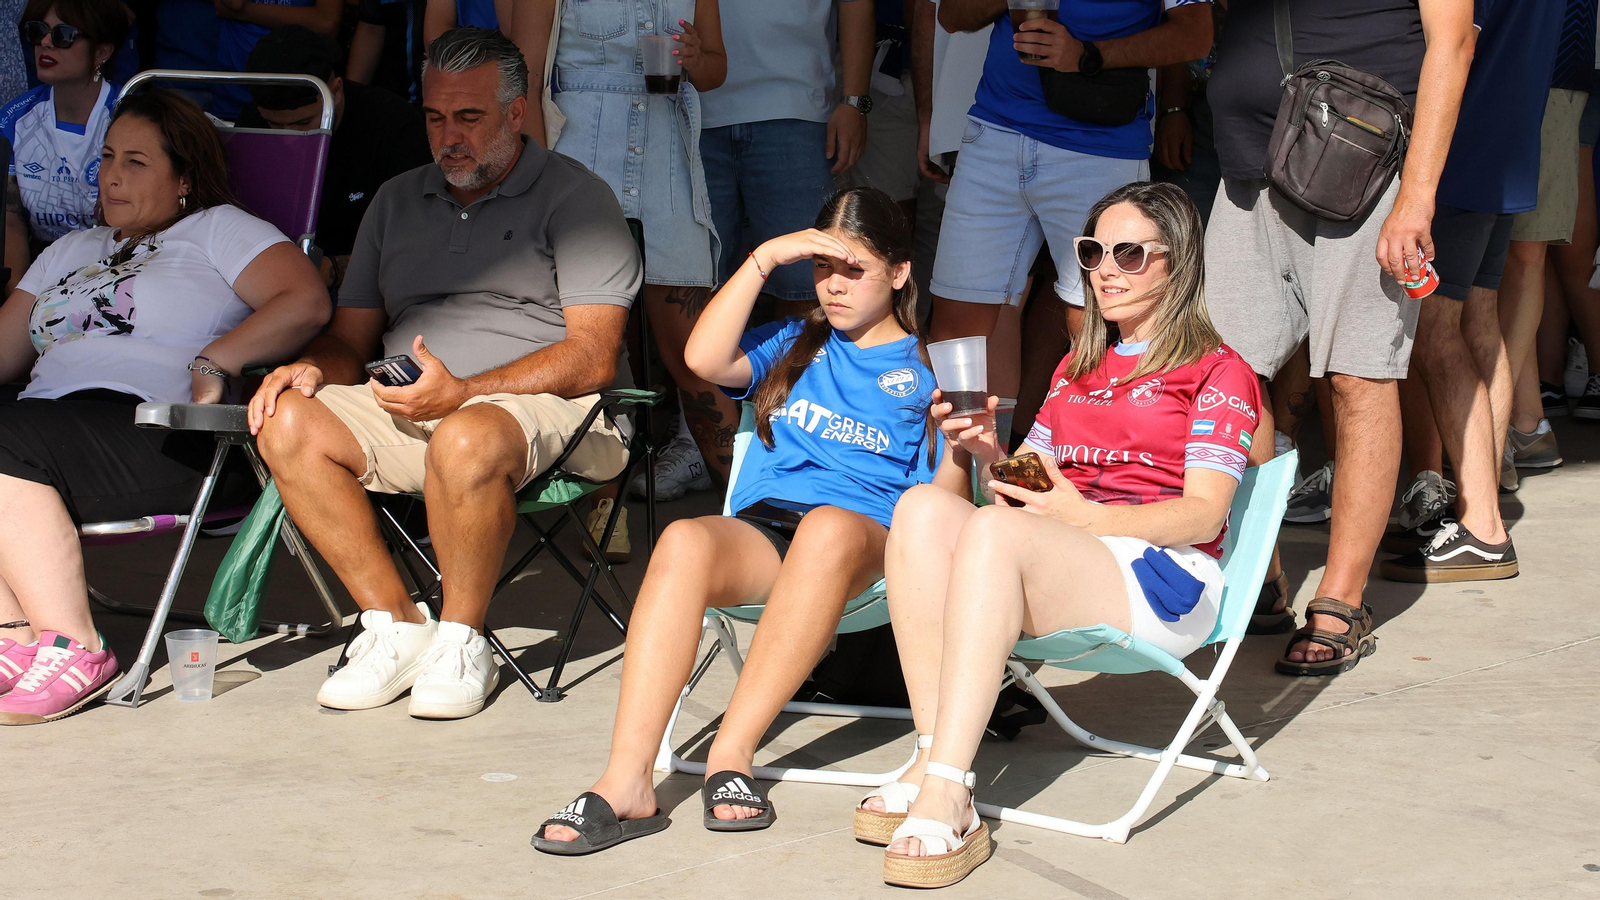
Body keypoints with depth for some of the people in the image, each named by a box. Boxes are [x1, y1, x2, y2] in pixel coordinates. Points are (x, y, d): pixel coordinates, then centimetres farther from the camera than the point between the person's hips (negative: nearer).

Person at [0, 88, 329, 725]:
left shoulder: (216, 230, 15)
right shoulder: (73, 250, 35)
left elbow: (305, 302, -3)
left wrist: (214, 361, -12)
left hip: (155, 430, -6)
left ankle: (74, 649, -30)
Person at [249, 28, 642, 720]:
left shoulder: (575, 197, 1)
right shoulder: (397, 201, 21)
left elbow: (593, 356, -10)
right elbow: (350, 337, 22)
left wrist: (464, 392, -21)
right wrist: (310, 369, -4)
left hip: (545, 406, -6)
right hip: (403, 407, 6)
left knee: (466, 442, -39)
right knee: (288, 425, -21)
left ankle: (461, 640, -17)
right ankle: (396, 624, -14)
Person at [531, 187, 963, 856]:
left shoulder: (925, 373, 17)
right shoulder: (795, 345, 27)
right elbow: (705, 360, 6)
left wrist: (959, 448, -14)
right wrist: (764, 258, 4)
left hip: (868, 535, -2)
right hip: (762, 527, 2)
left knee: (828, 526, -40)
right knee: (684, 541, -33)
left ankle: (731, 752, -38)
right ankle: (626, 783, -42)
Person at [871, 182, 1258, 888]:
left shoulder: (1217, 371, 9)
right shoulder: (1076, 369, 31)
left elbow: (1203, 514, -4)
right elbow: (1029, 485, 23)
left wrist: (1083, 514, -17)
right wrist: (988, 453, 1)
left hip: (1161, 579, -6)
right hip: (1061, 572, 6)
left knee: (996, 528, -34)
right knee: (923, 506, -23)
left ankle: (943, 797, -45)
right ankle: (934, 760, -34)